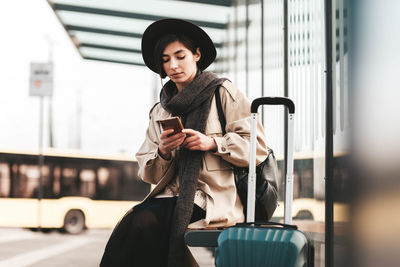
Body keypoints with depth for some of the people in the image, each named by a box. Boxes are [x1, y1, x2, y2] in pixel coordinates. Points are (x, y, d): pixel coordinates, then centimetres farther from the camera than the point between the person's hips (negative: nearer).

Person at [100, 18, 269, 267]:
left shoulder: (223, 93, 6)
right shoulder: (161, 111, 19)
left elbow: (257, 147, -1)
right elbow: (149, 174, 14)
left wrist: (212, 143, -14)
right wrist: (163, 153, -8)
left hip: (214, 198, -4)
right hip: (172, 195, 5)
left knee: (145, 223, -29)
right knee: (128, 225, -27)